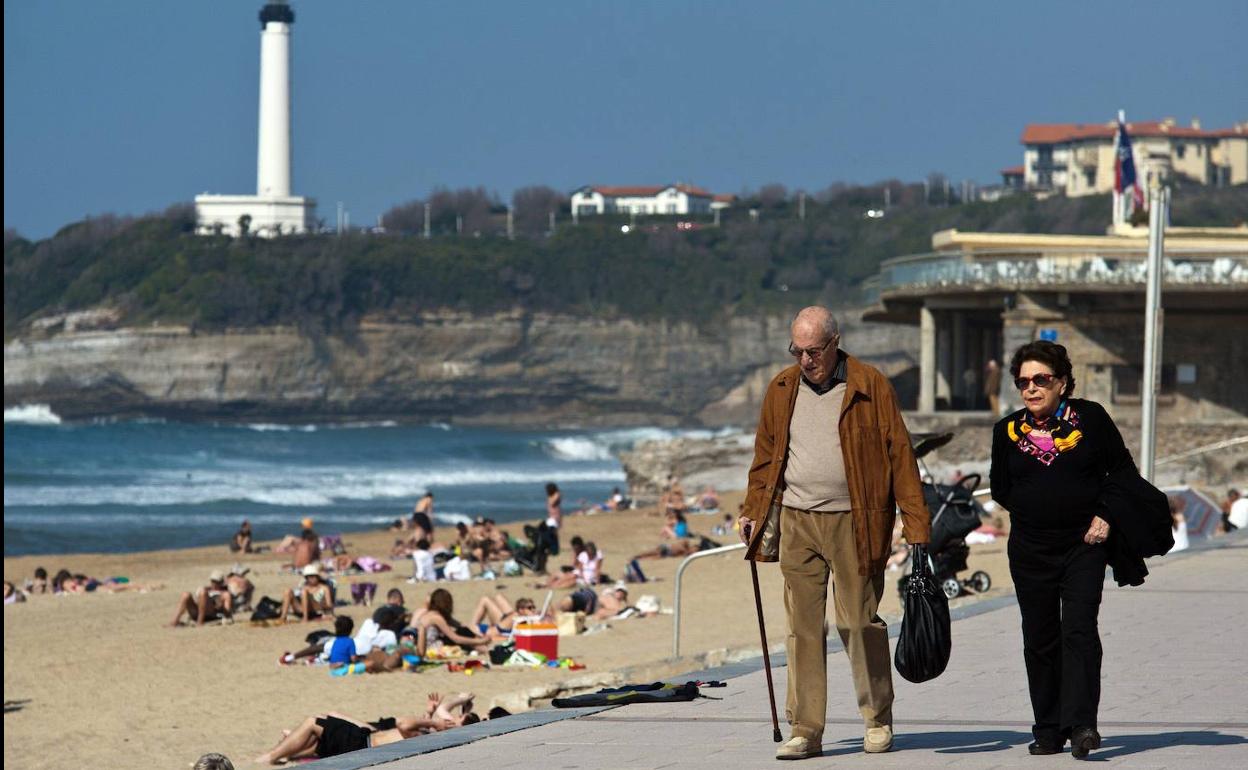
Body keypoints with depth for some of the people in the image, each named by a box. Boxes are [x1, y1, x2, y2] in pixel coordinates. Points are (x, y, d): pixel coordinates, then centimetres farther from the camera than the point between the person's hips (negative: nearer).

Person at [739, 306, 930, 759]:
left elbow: (900, 455, -4)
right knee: (802, 627, 1)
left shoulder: (870, 387, -2)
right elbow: (765, 457, 20)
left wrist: (917, 526, -9)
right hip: (796, 523, 4)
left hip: (853, 523, -3)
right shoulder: (782, 390, 11)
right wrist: (753, 512, 12)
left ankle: (878, 721, 16)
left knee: (859, 623, 0)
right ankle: (805, 731, 4)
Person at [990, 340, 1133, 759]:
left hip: (1084, 547, -3)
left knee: (1079, 631, -15)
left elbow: (1123, 471, 7)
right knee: (1040, 641, 4)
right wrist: (1036, 510, 3)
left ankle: (1081, 724, -21)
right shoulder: (1008, 430, 5)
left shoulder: (1091, 418, -1)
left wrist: (1106, 516, -5)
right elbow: (1001, 490, 14)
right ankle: (1048, 730, 11)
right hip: (1031, 551, 3)